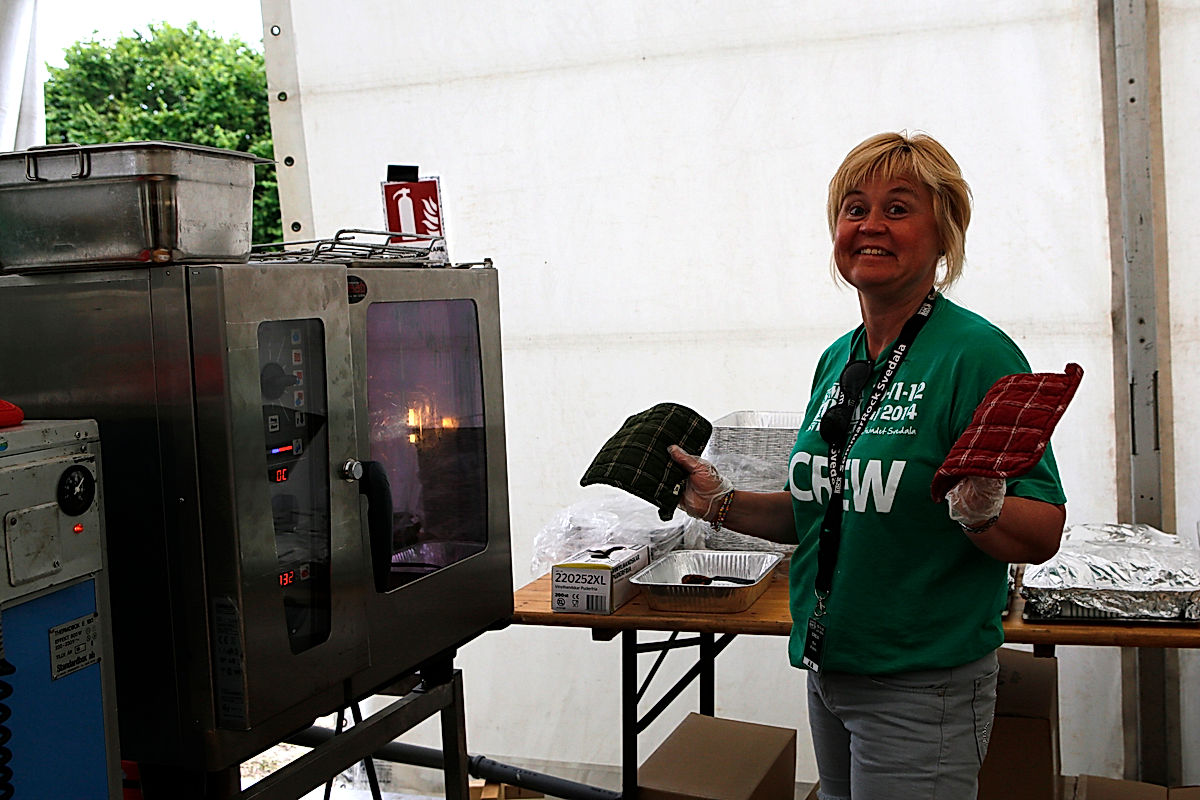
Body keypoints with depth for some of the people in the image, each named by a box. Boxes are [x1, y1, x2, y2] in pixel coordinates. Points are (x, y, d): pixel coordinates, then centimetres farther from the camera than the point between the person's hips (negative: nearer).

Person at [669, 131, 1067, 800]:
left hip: (922, 687, -7)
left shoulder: (977, 353, -15)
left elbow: (1045, 534, -17)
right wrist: (723, 503, 3)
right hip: (827, 670, 7)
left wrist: (982, 511, -37)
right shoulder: (838, 359, 7)